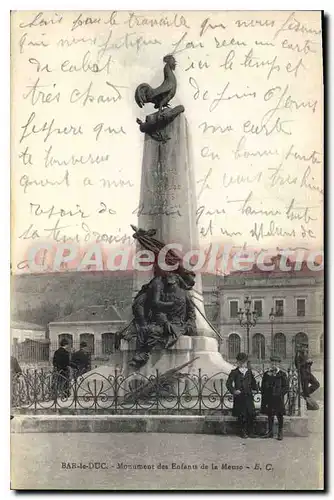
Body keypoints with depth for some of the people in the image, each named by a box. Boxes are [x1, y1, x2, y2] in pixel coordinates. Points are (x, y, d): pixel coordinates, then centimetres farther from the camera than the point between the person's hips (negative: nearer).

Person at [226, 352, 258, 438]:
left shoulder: (249, 372, 13)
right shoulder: (234, 372, 2)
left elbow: (253, 382, 23)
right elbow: (228, 383, -1)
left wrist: (255, 387, 3)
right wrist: (233, 391, -15)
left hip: (249, 396, 3)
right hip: (239, 397, -3)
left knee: (252, 414, -2)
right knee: (242, 416, 0)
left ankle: (251, 432, 11)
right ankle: (243, 432, 12)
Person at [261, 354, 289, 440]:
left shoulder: (282, 374, -1)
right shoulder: (266, 374, 8)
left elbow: (286, 387, -1)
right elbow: (263, 386, 12)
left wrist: (280, 394, -11)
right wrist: (264, 395, 1)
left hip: (278, 399, -3)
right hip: (268, 399, 3)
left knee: (279, 415, 3)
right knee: (270, 415, 10)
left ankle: (280, 433, 13)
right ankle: (270, 431, 21)